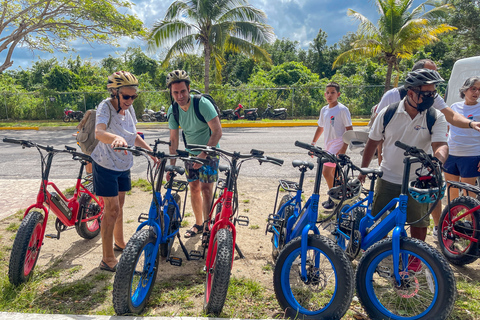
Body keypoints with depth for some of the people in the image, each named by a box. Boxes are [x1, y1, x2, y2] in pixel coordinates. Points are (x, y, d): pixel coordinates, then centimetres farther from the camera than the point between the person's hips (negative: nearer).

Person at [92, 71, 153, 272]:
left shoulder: (129, 109, -1)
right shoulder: (105, 107, -22)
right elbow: (99, 132, -42)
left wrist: (151, 151, 6)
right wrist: (116, 138, -62)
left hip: (123, 165, 7)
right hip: (105, 165, -7)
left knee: (119, 205, 20)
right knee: (112, 208, -7)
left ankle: (119, 243, 39)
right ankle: (108, 259, 3)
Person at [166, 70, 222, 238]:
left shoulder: (202, 103, -25)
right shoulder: (173, 110, -8)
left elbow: (217, 131, -26)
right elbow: (173, 140, -2)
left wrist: (203, 155, -31)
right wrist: (171, 165, -5)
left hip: (209, 152, -5)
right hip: (190, 153, 5)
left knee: (205, 188, -9)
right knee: (194, 188, 10)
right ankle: (198, 224, 25)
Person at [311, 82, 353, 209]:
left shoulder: (342, 109, -10)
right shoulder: (324, 110, 10)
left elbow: (349, 130, -11)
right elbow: (320, 128, 20)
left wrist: (344, 148, -18)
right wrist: (313, 143, 17)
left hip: (338, 145, -7)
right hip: (328, 145, 7)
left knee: (326, 171, -13)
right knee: (334, 173, 15)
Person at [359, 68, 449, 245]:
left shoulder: (436, 117, -8)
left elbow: (441, 145, -19)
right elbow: (373, 142, 2)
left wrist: (437, 162, -43)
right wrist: (363, 170, 5)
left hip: (418, 181, 0)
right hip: (388, 178, 1)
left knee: (419, 223, 6)